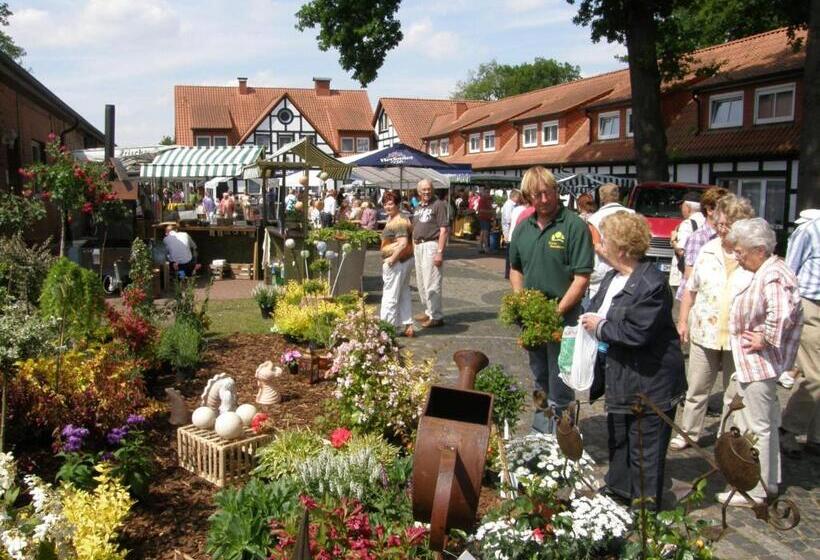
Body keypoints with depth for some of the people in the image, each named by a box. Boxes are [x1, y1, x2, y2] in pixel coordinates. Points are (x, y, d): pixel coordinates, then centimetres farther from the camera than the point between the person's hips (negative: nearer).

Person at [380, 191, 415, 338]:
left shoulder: (399, 222, -18)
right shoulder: (390, 218, 14)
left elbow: (403, 243, -27)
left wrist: (392, 259, -21)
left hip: (397, 262, -11)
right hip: (404, 261, 11)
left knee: (390, 296, -3)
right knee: (403, 294, 14)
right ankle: (407, 327, 19)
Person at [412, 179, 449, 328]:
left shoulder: (438, 205, -7)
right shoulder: (417, 208, 17)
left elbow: (443, 230, -13)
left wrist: (440, 252, -19)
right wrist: (413, 248, 15)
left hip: (431, 245, -8)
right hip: (418, 246, 8)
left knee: (431, 282, -8)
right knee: (420, 282, 15)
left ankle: (436, 316, -1)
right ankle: (428, 311, 27)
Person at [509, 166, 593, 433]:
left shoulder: (574, 225, -12)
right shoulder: (523, 228, 7)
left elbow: (582, 278, -16)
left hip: (563, 316, -6)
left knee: (559, 387, 1)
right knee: (540, 379, 22)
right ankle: (538, 429, 38)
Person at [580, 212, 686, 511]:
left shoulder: (652, 284, -24)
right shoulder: (612, 278, 6)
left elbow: (637, 332, -28)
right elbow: (596, 309, 20)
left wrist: (600, 327, -17)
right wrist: (589, 320, 0)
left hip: (649, 384, -10)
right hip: (620, 381, 10)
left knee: (645, 451, 4)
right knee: (618, 440, 26)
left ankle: (646, 506, 20)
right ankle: (618, 491, 44)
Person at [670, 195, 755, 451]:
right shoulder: (708, 251, 4)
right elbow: (691, 289, 12)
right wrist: (682, 320, 9)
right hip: (704, 333, 3)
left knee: (735, 394, 11)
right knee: (696, 389, 14)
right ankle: (688, 432, 28)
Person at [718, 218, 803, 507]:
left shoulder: (773, 276, -23)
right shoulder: (766, 271, 9)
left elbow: (781, 314, -39)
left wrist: (765, 340, -25)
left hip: (759, 364, -11)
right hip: (752, 364, 11)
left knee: (758, 427, 1)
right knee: (766, 425, 21)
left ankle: (754, 491, 13)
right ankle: (769, 481, 35)